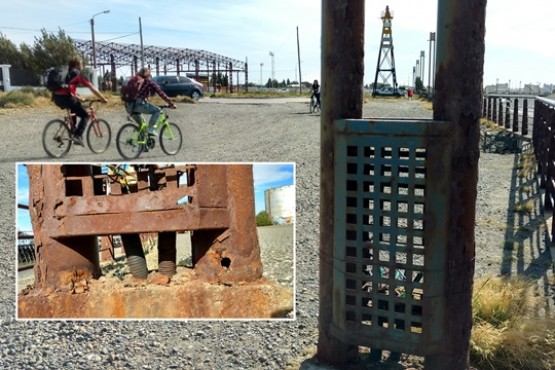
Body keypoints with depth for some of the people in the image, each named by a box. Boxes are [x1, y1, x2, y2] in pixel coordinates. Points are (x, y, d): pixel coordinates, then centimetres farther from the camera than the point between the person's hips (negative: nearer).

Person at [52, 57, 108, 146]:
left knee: (75, 108, 36)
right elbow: (92, 88, 6)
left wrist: (80, 99, 46)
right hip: (66, 98, -8)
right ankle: (77, 136, -11)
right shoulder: (78, 74, 7)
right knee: (85, 115, 6)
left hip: (56, 98, 8)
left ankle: (72, 132, 33)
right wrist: (103, 99, 12)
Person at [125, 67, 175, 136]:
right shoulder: (149, 82, 9)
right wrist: (171, 104, 11)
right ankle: (150, 129, 0)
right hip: (138, 104, -7)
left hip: (128, 106, 7)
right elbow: (161, 93, 7)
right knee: (157, 110, 8)